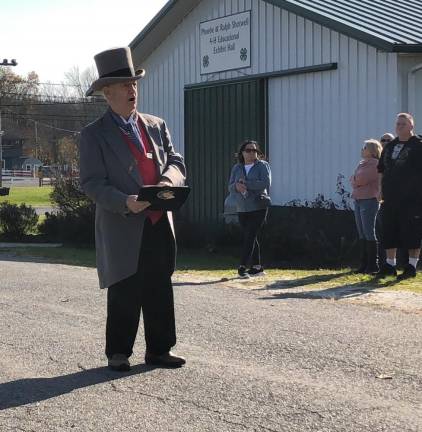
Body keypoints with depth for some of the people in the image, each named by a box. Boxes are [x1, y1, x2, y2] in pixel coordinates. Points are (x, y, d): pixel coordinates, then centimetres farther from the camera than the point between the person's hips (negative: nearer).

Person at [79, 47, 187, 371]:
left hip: (159, 225, 5)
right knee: (125, 296, 1)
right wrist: (125, 203, -24)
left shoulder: (156, 126, 14)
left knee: (160, 292, 10)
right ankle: (118, 353, 14)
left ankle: (159, 350, 20)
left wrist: (169, 179, -12)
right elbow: (92, 183, -9)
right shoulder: (95, 135, -2)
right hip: (123, 230, -5)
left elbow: (176, 162, 12)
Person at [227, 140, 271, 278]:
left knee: (250, 236, -11)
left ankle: (242, 266, -12)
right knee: (250, 237, 9)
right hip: (242, 209, 5)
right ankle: (257, 267, 18)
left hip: (258, 207, -5)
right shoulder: (236, 168, 12)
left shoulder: (263, 165, -2)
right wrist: (237, 186, -19)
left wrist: (245, 184, -19)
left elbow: (266, 184, -16)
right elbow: (230, 187, 5)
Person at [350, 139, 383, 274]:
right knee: (361, 234, 9)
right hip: (358, 200, 9)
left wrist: (354, 179, 3)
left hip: (369, 201, -9)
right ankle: (364, 264, 13)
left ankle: (373, 264, -3)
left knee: (369, 233, -8)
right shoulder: (361, 164, 17)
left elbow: (359, 180, -15)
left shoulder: (375, 164, -9)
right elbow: (353, 181, 15)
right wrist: (357, 181, -4)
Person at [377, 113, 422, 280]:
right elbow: (383, 170, 21)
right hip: (391, 197, 6)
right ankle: (390, 265, 17)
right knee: (389, 231, 9)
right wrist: (382, 190, 14)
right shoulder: (390, 146, 15)